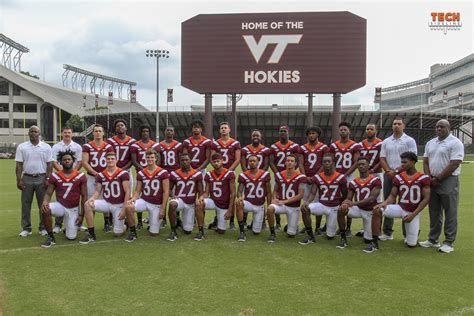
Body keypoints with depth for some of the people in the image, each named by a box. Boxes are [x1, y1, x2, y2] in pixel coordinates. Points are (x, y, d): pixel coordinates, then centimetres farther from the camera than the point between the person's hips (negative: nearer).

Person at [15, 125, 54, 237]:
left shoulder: (46, 147, 3)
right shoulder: (22, 147, 5)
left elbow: (49, 164, 2)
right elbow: (19, 165, 3)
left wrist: (48, 179, -6)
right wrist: (19, 180, -3)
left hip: (41, 178, -1)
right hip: (27, 178, 1)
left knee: (43, 204, 3)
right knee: (25, 204, 5)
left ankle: (43, 228, 12)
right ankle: (26, 228, 13)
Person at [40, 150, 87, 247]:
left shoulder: (80, 176, -5)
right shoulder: (55, 176, -2)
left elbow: (84, 196, -1)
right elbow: (48, 193, -1)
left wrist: (81, 215, -4)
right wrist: (45, 202, -26)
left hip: (73, 209, 0)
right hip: (60, 206, 0)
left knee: (71, 237, -4)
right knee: (45, 209, -34)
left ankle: (69, 228, 36)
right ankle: (51, 237, -14)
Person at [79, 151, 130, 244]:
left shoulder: (123, 174, -11)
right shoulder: (101, 175, 3)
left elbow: (127, 192, -12)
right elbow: (97, 191, 7)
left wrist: (124, 209, -16)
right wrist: (92, 198, -18)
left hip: (119, 205, -4)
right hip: (106, 203, 4)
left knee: (118, 233, -5)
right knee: (88, 205, -23)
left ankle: (124, 222, 33)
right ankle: (91, 234, -12)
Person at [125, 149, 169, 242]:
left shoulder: (163, 173, -7)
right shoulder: (141, 173, 3)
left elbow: (166, 192, -7)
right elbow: (137, 191, 7)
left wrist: (163, 209, -11)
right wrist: (133, 199, -16)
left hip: (157, 205, -2)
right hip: (144, 201, 2)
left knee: (154, 233, -3)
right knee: (128, 207, -30)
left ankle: (156, 222, 34)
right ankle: (132, 232, -10)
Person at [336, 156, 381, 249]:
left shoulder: (375, 180, -11)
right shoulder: (353, 182, 3)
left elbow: (372, 199, -21)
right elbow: (348, 198, 2)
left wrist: (354, 203, -32)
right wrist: (345, 203, -24)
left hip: (370, 212, -3)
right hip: (358, 209, 3)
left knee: (368, 240, -2)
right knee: (341, 210, -27)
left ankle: (370, 232, 38)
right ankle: (343, 239, -16)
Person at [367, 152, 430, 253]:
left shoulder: (423, 178, -7)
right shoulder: (399, 177, 2)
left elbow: (426, 198, -8)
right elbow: (392, 195, 3)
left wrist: (413, 214, -14)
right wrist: (385, 203, -21)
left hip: (413, 212, -2)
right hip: (400, 208, 2)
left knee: (411, 244, 0)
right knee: (377, 210, -26)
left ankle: (413, 234, 39)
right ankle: (374, 243, -18)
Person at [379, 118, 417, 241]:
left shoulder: (409, 141, -1)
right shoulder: (386, 142, 13)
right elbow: (382, 158, 9)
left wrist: (396, 171, -13)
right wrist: (389, 171, -7)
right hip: (389, 175, 5)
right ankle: (387, 232, 15)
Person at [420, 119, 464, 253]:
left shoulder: (455, 143, -8)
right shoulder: (430, 143, 14)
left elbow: (454, 164, -15)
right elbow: (425, 162, 13)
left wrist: (438, 179, -14)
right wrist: (429, 178, -1)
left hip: (448, 181, -6)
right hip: (432, 181, 7)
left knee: (450, 213, -1)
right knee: (434, 211, 12)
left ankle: (449, 243, 6)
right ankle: (433, 239, 21)